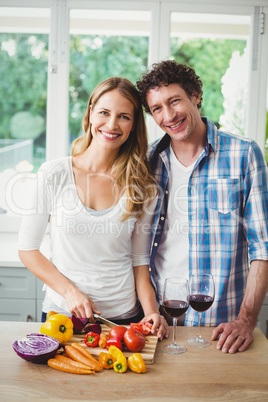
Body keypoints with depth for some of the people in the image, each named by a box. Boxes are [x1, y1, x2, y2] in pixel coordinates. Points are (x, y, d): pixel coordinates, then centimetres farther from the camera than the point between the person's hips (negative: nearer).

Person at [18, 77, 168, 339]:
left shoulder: (141, 185, -2)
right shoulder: (53, 175, -7)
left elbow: (139, 259, 3)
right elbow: (27, 249, -2)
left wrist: (151, 311, -11)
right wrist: (70, 291, -12)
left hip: (124, 317, 1)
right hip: (62, 314, -1)